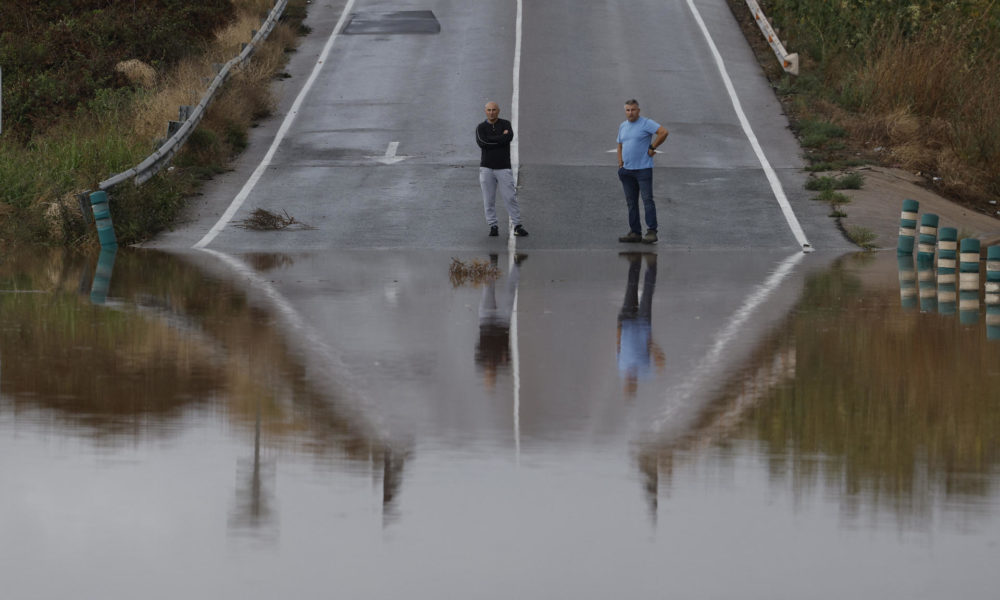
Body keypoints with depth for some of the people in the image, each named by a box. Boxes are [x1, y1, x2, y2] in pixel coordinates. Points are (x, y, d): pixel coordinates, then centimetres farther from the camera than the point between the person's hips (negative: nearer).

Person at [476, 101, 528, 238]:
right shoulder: (481, 128, 5)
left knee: (510, 197, -4)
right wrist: (501, 138, -11)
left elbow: (509, 137, -16)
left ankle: (517, 226, 0)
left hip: (503, 168, -1)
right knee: (488, 199, 0)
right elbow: (481, 143, -14)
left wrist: (491, 140, -11)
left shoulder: (505, 124, 4)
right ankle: (492, 226, 7)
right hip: (487, 168, 1)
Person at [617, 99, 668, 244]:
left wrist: (652, 148, -13)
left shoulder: (646, 123, -6)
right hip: (627, 171, 7)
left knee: (647, 200, -10)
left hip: (643, 169, -7)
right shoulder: (623, 126, 15)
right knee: (631, 202, 6)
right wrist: (620, 164, 13)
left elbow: (663, 132, -17)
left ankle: (651, 232, -12)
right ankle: (635, 233, 10)